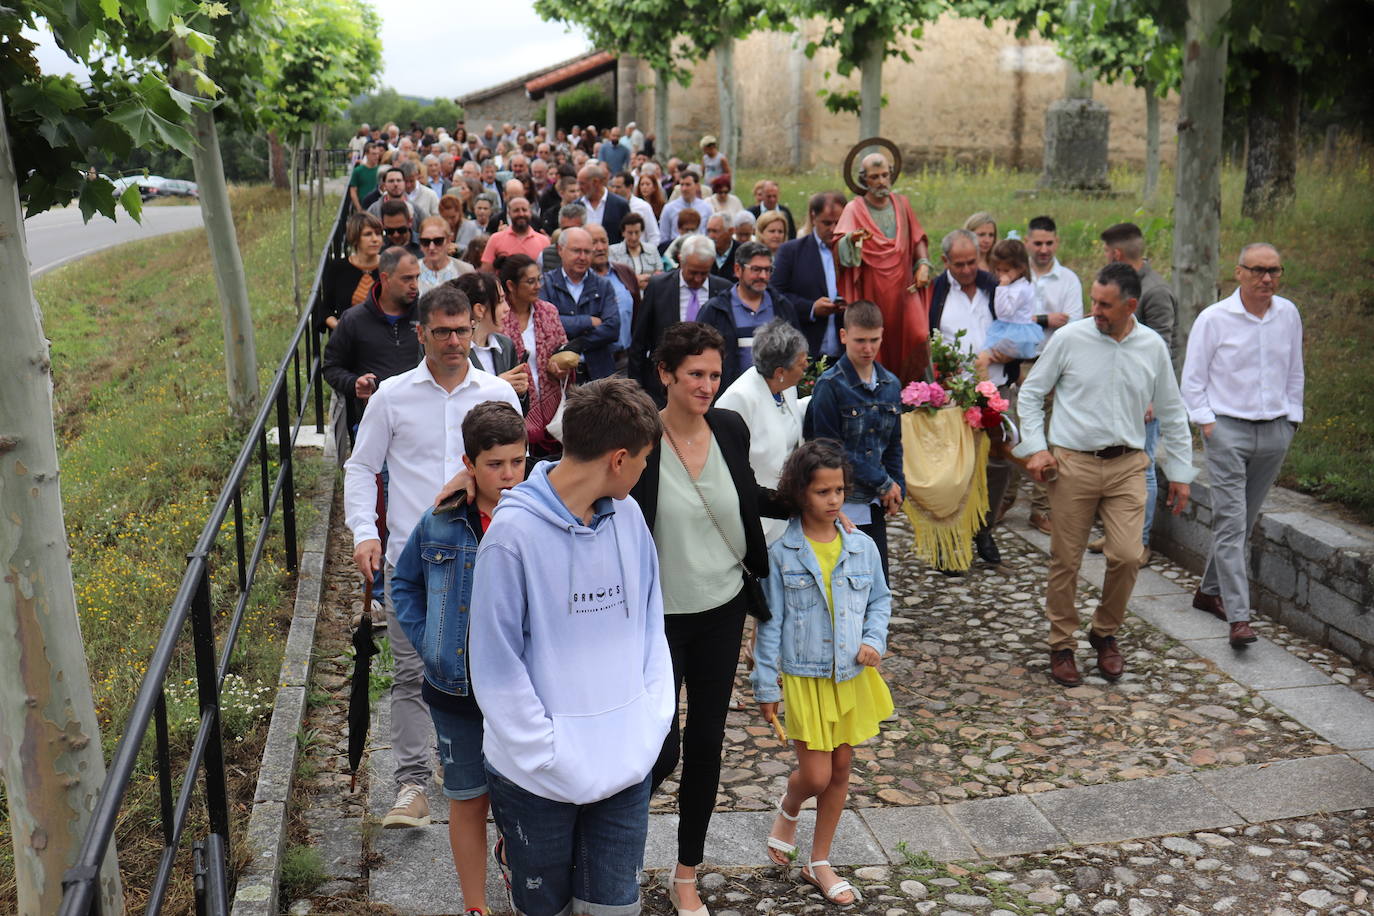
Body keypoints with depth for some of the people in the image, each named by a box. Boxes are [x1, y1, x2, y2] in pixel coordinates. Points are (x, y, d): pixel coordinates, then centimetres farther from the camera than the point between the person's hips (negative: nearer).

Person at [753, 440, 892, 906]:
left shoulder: (862, 547, -2)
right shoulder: (780, 553, -10)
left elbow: (880, 600, 12)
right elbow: (769, 623, -6)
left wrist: (874, 641, -6)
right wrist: (766, 686, -5)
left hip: (853, 676, 4)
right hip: (804, 679, -3)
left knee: (841, 770, 11)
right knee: (816, 776, -3)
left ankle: (819, 863, 29)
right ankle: (787, 811, 33)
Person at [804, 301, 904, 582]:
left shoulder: (890, 385, 8)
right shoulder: (830, 385, -11)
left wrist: (896, 488, 4)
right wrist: (883, 484, -9)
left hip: (875, 504, 6)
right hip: (841, 503, -5)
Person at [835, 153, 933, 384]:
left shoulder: (901, 203, 11)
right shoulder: (855, 208, -1)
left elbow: (918, 238, 17)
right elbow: (841, 248, -16)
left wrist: (923, 264, -1)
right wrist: (851, 239, -39)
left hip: (904, 287, 3)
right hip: (871, 292, -3)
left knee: (918, 338, -10)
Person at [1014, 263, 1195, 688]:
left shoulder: (1153, 347, 4)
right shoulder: (1069, 339, -3)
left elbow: (1171, 414, 13)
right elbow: (1031, 393, 6)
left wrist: (1180, 472, 13)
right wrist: (1035, 447, -4)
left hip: (1127, 465, 2)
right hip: (1072, 462, -1)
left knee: (1127, 556, -7)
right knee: (1066, 560, 3)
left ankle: (1105, 634, 19)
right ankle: (1062, 646, 20)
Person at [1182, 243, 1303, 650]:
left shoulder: (1289, 315, 7)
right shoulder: (1214, 318, -6)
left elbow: (1295, 372, 17)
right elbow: (1192, 379, -1)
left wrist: (1291, 419, 13)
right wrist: (1206, 422, -8)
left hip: (1275, 433, 5)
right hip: (1228, 429, -5)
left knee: (1244, 521, 11)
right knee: (1230, 522, -10)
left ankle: (1210, 591, 27)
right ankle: (1239, 618, -12)